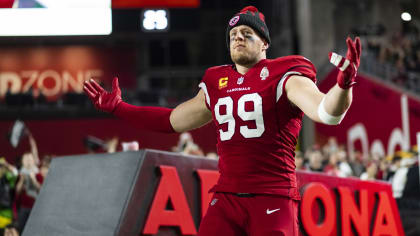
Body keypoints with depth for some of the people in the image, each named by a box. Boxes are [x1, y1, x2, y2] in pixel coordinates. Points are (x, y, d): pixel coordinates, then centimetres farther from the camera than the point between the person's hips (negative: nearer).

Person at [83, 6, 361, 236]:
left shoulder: (283, 77, -3)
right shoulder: (216, 84, 14)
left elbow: (327, 113, -18)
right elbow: (172, 120, 27)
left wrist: (343, 85, -40)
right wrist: (117, 107, 27)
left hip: (273, 200, -5)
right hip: (226, 198, 5)